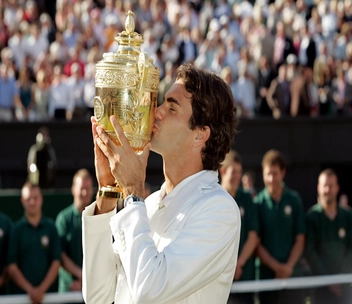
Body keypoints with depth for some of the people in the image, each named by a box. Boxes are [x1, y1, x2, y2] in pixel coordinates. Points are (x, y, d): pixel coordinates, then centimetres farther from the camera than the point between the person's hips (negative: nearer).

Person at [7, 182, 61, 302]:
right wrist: (30, 289, -9)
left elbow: (56, 262, 2)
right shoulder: (17, 229, 5)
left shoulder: (51, 227, 5)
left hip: (48, 292, 0)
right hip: (22, 292, 0)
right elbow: (12, 267, 1)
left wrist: (42, 289, -9)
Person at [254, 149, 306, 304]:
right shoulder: (258, 203, -1)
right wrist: (276, 267, -9)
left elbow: (300, 240, 4)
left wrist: (289, 266, -8)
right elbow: (257, 243, -1)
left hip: (292, 273, 1)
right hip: (266, 272, -1)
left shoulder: (294, 200, 3)